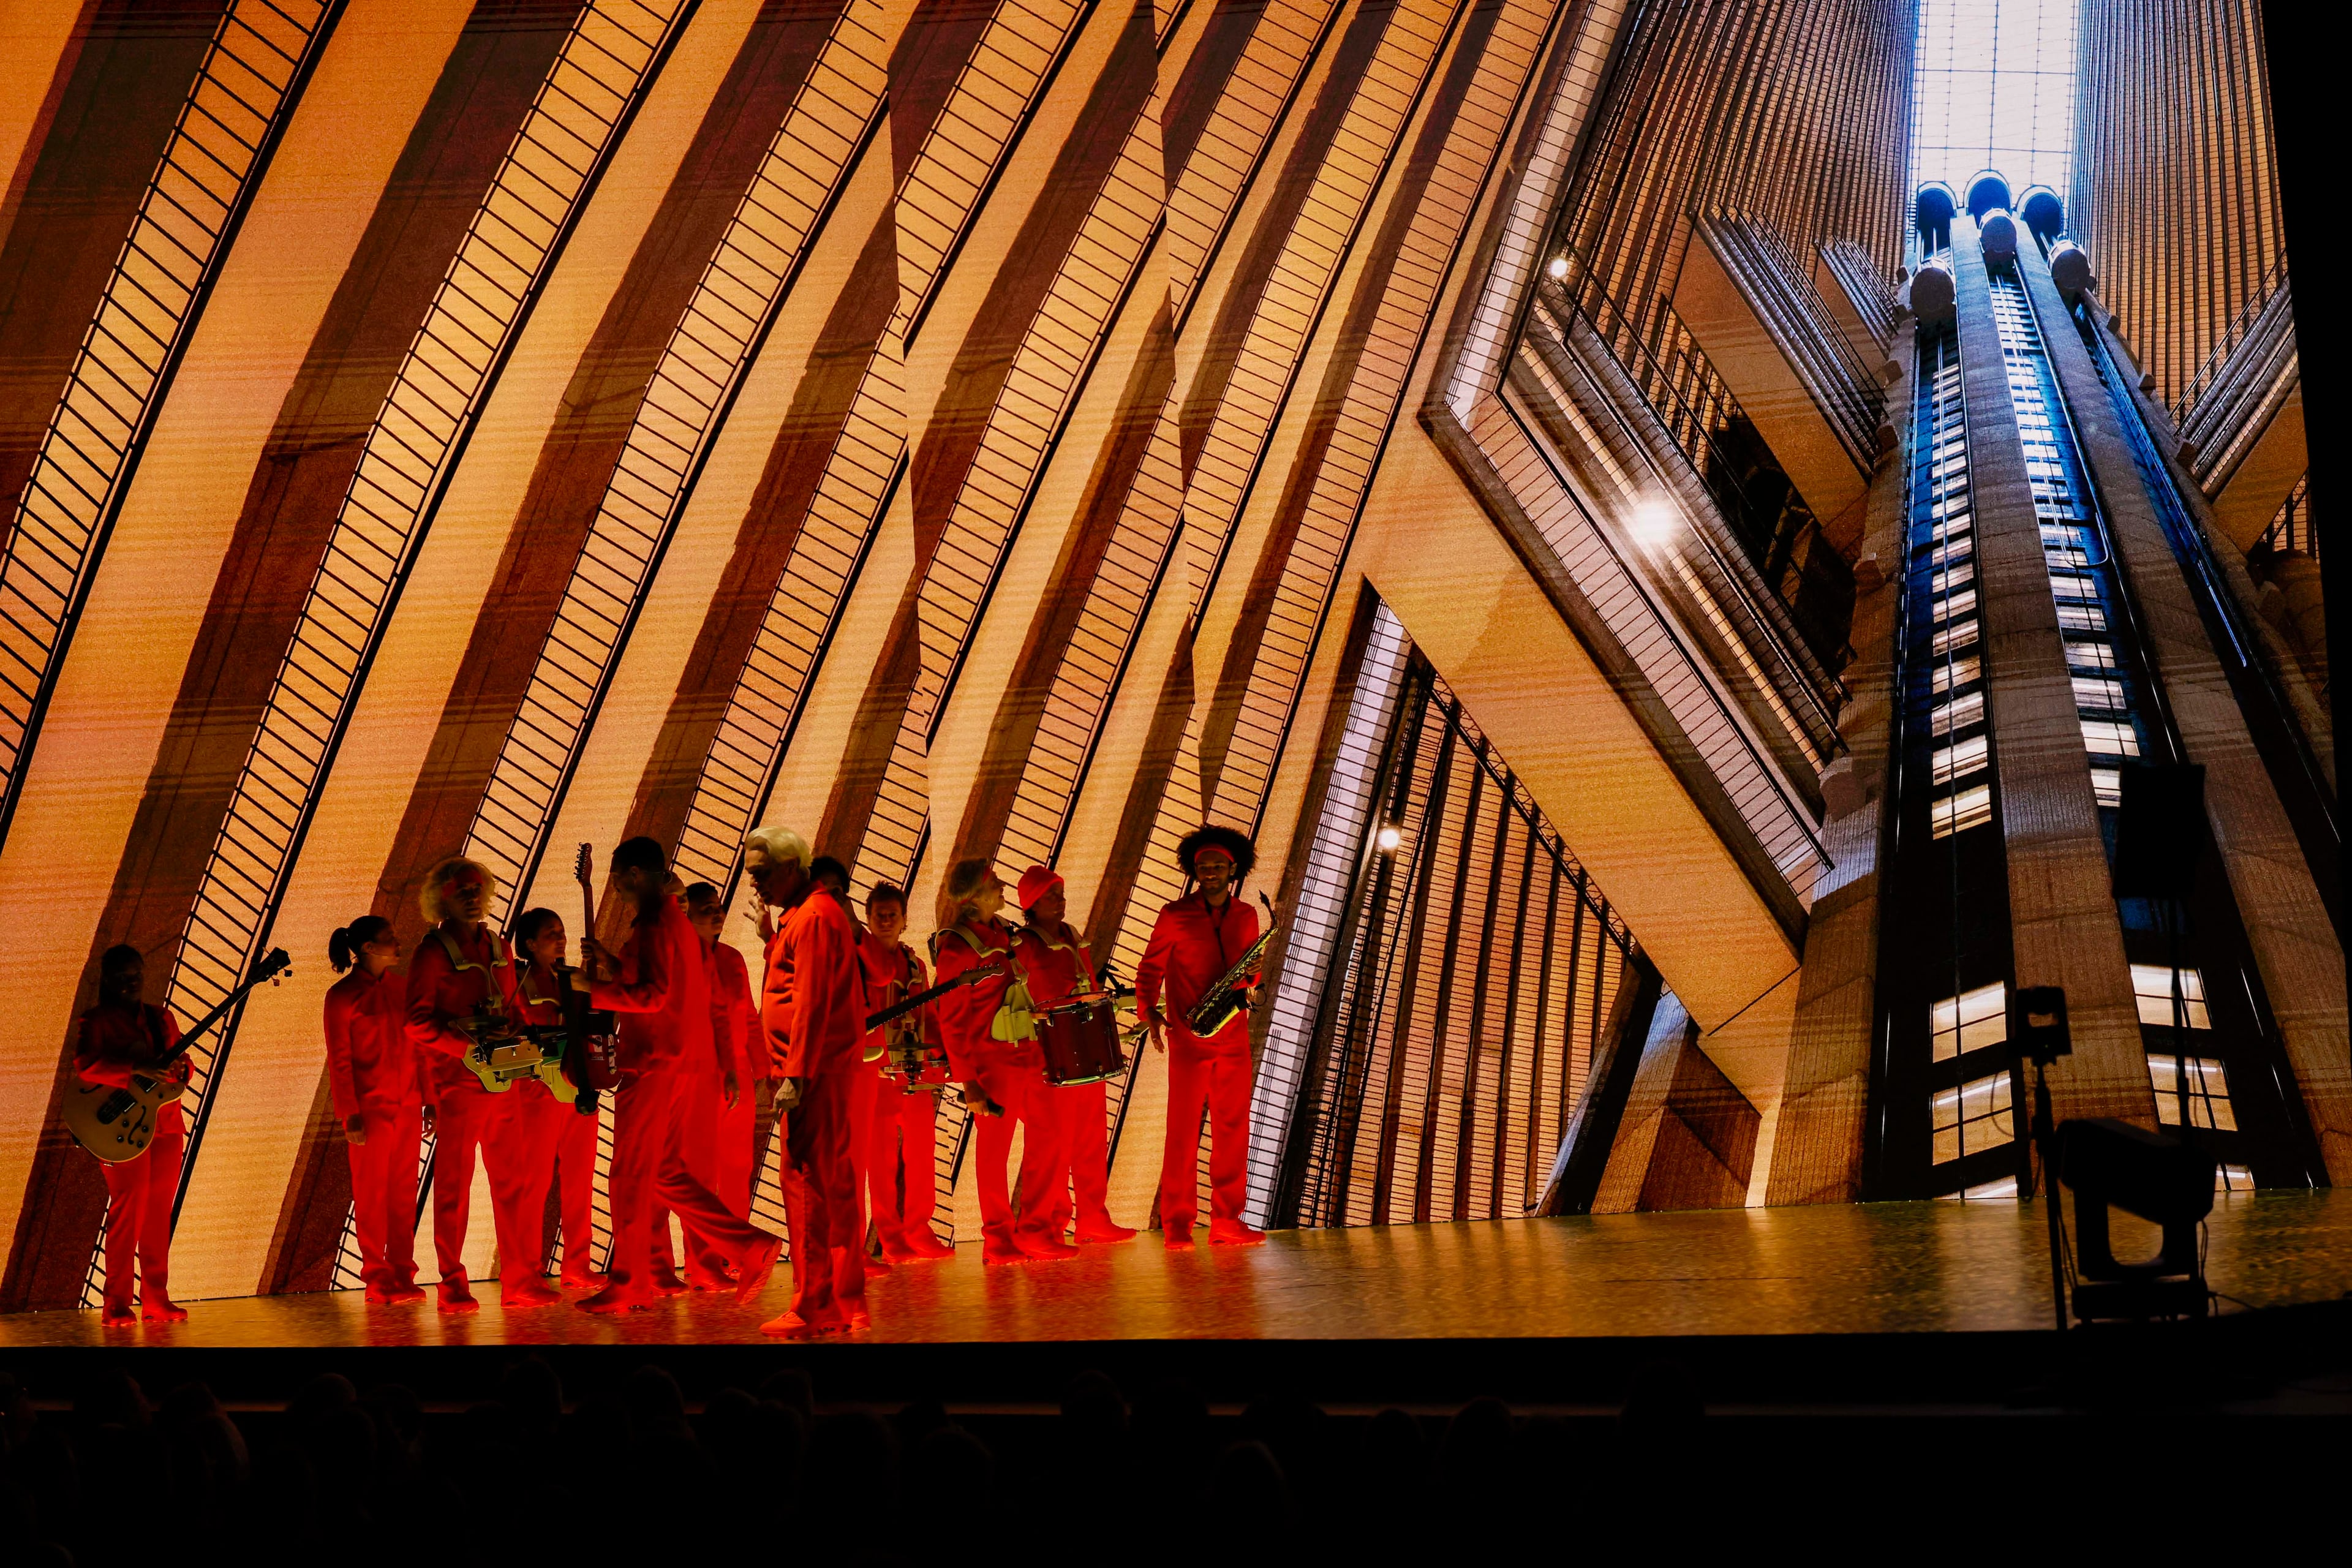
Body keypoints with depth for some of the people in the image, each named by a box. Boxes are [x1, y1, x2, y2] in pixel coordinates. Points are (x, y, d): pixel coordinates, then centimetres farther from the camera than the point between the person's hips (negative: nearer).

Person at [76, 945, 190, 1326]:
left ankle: (156, 1301, 10)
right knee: (128, 1211, -10)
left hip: (166, 1126, 5)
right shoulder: (97, 1021, -1)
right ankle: (117, 1306, -6)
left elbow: (180, 1061, 18)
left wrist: (179, 1071, -5)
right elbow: (85, 1066, -16)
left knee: (159, 1215, 6)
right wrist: (136, 1071, -26)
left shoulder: (161, 1018, 16)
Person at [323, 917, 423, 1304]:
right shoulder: (343, 996, -4)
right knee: (371, 1192, -1)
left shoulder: (399, 987, 12)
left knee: (404, 1192, 4)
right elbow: (339, 1060, -6)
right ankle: (378, 1279, 4)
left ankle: (402, 1275, 8)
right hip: (370, 1108, -5)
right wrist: (350, 1114, -12)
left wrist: (429, 1101, 12)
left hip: (407, 1106, 5)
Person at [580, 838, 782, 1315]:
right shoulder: (674, 920, 18)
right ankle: (751, 1249, 6)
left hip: (652, 1062, -10)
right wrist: (612, 965, 16)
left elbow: (654, 995, -22)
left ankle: (630, 1285, 2)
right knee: (665, 1173, 12)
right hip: (674, 1058, 10)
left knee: (631, 1176, -3)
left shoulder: (654, 925, -14)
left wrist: (592, 989, -16)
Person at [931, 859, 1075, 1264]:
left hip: (1028, 1054, 7)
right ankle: (998, 1241, 11)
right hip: (991, 1061, -7)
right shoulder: (956, 947, -12)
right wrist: (968, 1082, -15)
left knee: (1051, 1141, 5)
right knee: (994, 1151, 1)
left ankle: (1035, 1232, 14)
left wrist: (1041, 1050, 21)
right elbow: (951, 1022, -12)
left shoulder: (1002, 934, 12)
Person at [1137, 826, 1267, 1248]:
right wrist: (1149, 1012, -8)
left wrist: (1251, 984, -1)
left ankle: (1226, 1221, 8)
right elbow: (1150, 968, 4)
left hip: (1234, 1039, 4)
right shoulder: (1175, 916, -1)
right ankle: (1177, 1225, 1)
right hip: (1187, 1038, -4)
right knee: (1183, 1131, -3)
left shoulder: (1246, 916, 11)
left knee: (1233, 1129, 3)